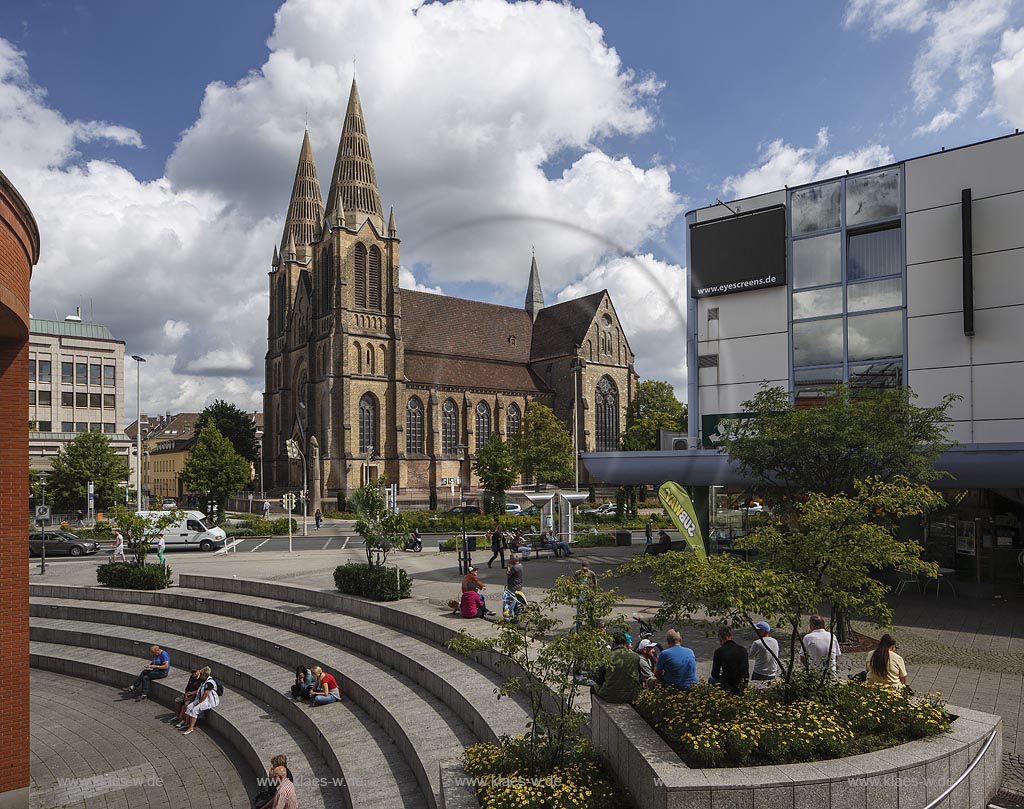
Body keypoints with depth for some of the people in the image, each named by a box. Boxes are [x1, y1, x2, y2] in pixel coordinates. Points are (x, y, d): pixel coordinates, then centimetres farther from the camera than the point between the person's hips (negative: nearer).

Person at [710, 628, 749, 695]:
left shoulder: (719, 651, -8)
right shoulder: (743, 649, 4)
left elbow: (714, 674, -1)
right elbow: (747, 671, 14)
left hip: (728, 685, -5)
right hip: (744, 685, 5)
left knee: (711, 679, 24)